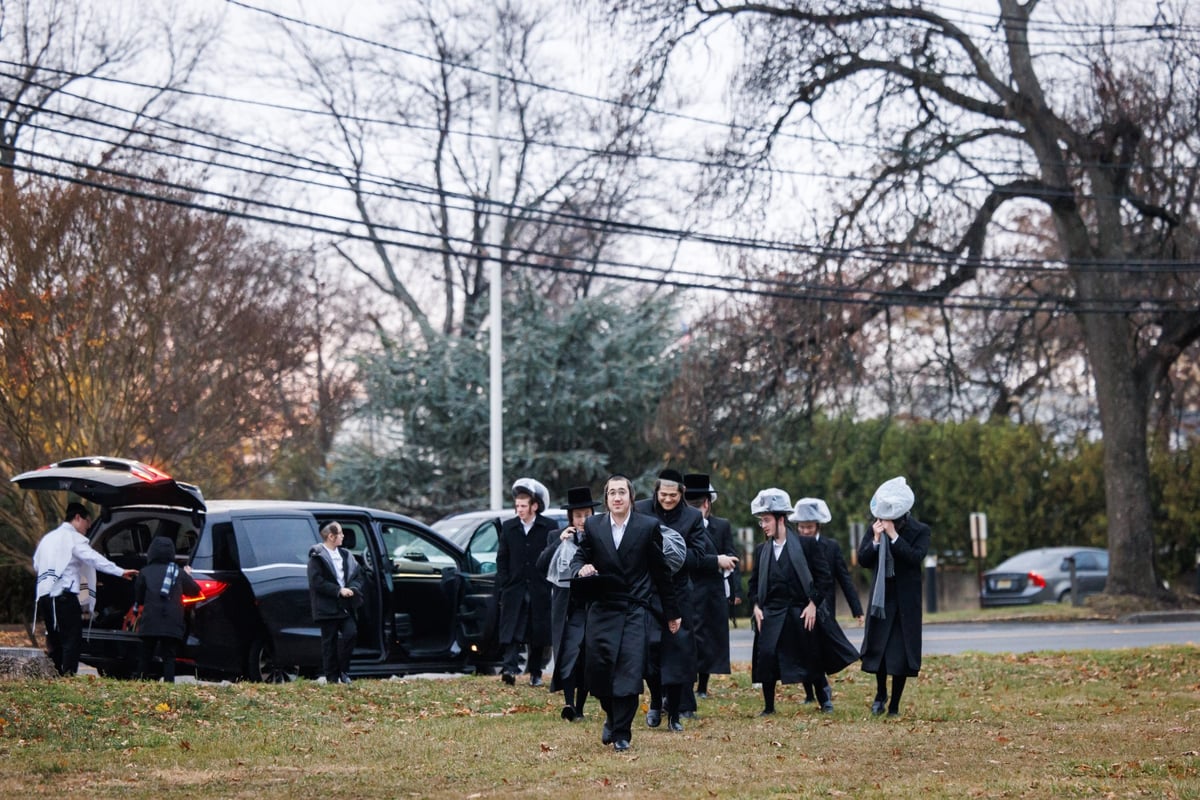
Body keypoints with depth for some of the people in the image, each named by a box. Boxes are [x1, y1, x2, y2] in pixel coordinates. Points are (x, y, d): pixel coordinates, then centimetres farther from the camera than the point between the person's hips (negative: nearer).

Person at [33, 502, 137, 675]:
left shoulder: (48, 538, 23)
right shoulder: (73, 538, -3)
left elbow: (36, 565, 28)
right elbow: (94, 558, -17)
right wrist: (120, 572, -23)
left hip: (43, 595, 8)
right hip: (64, 595, -8)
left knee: (55, 641, 14)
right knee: (72, 640, -10)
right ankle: (68, 676, -22)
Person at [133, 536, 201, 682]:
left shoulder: (145, 572, 5)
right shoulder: (179, 572, 8)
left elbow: (138, 598, 8)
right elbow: (194, 590, 19)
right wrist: (188, 576, 35)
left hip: (150, 622, 0)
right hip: (172, 625, 0)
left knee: (144, 657, 10)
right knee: (169, 657, 1)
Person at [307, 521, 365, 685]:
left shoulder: (346, 555, 14)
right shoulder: (317, 556, -6)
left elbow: (358, 575, 15)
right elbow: (317, 582, -14)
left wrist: (352, 588, -6)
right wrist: (339, 590, -17)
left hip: (345, 606, 5)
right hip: (327, 607, -5)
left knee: (351, 633, -9)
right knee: (330, 642, 0)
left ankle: (343, 671, 6)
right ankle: (332, 677, 6)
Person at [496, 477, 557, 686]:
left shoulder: (549, 527, 0)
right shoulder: (508, 527, 8)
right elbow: (502, 560, 10)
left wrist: (552, 588, -4)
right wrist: (503, 588, 1)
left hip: (540, 591, -1)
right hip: (515, 589, 1)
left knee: (538, 634, 5)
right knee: (512, 632, -11)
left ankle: (535, 672, 15)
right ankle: (510, 668, -22)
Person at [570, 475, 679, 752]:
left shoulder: (648, 526, 2)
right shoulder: (593, 526, 8)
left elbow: (661, 571, 7)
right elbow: (580, 556, 13)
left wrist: (671, 612, 9)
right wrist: (581, 569, -14)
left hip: (636, 610, -2)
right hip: (602, 609, 2)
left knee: (629, 669, -9)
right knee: (598, 667, -5)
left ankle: (621, 734, -2)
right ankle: (612, 717, 22)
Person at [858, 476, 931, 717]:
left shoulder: (920, 531, -7)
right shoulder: (876, 528, 2)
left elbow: (916, 557, -21)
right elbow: (863, 560, 0)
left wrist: (894, 536, -23)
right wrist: (876, 539, -16)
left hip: (906, 600, -3)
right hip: (881, 596, 3)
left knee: (901, 653, -2)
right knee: (876, 647, 2)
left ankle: (894, 705, 9)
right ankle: (880, 693, 28)